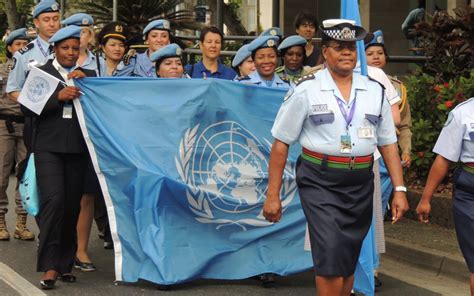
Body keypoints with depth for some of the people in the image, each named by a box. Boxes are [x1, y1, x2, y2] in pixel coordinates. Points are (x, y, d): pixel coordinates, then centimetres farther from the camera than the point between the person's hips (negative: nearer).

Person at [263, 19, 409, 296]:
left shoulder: (375, 91, 7)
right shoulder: (306, 90, -3)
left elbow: (388, 143, 11)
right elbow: (281, 143, -2)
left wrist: (400, 189, 3)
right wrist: (273, 195, -4)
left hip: (361, 184, 4)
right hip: (320, 182, -4)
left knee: (349, 262, 12)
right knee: (330, 255, -15)